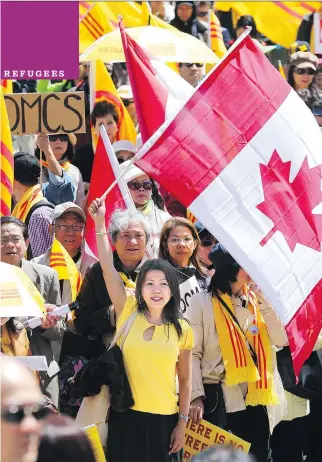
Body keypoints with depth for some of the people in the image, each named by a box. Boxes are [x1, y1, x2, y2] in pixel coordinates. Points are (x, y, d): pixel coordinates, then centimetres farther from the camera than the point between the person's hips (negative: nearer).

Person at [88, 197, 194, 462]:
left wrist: (182, 423, 2)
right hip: (126, 416, 0)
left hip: (164, 420, 0)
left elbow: (185, 380, 6)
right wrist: (100, 223, -14)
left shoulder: (182, 330, 2)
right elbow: (108, 268, -6)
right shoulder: (128, 313, 2)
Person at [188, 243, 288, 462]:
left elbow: (281, 340, 0)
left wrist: (263, 301, -7)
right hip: (216, 397, -4)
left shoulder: (255, 301, 10)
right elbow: (193, 354, -6)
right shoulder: (203, 302, -3)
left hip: (254, 396, 4)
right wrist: (196, 396, -14)